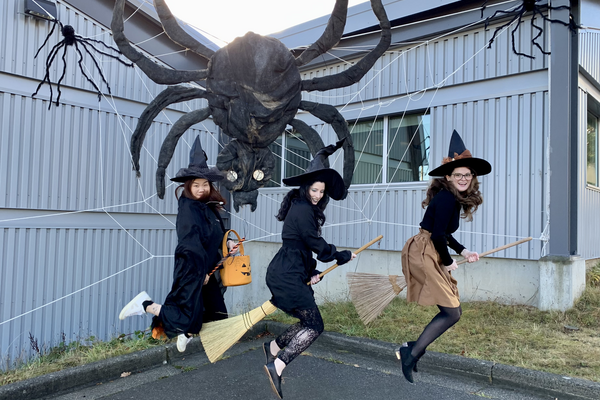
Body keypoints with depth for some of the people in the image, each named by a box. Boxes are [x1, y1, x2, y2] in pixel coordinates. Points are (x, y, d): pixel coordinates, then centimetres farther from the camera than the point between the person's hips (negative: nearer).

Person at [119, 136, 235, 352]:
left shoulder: (210, 208, 9)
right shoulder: (188, 208, -16)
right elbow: (192, 244, -20)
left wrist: (227, 243, 6)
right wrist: (201, 272, -17)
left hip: (206, 270, 9)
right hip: (190, 269, -9)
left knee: (217, 316, 12)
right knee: (185, 321, -8)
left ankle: (186, 332, 38)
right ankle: (146, 304, 10)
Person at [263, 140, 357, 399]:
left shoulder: (307, 208, 17)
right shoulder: (302, 210, -14)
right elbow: (317, 244, -12)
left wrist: (312, 271, 8)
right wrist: (344, 256, 2)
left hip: (291, 273, 10)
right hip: (287, 276, -10)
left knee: (308, 321, 15)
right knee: (314, 326, -8)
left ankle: (273, 347, 25)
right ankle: (277, 365, -10)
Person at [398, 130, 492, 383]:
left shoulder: (455, 198, 15)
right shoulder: (447, 198, -17)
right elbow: (437, 235, -19)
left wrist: (463, 251, 16)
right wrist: (448, 262, -5)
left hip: (428, 254, 10)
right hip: (422, 254, -10)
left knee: (451, 310, 15)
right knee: (452, 312, -9)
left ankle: (412, 349, 22)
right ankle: (411, 354, -2)